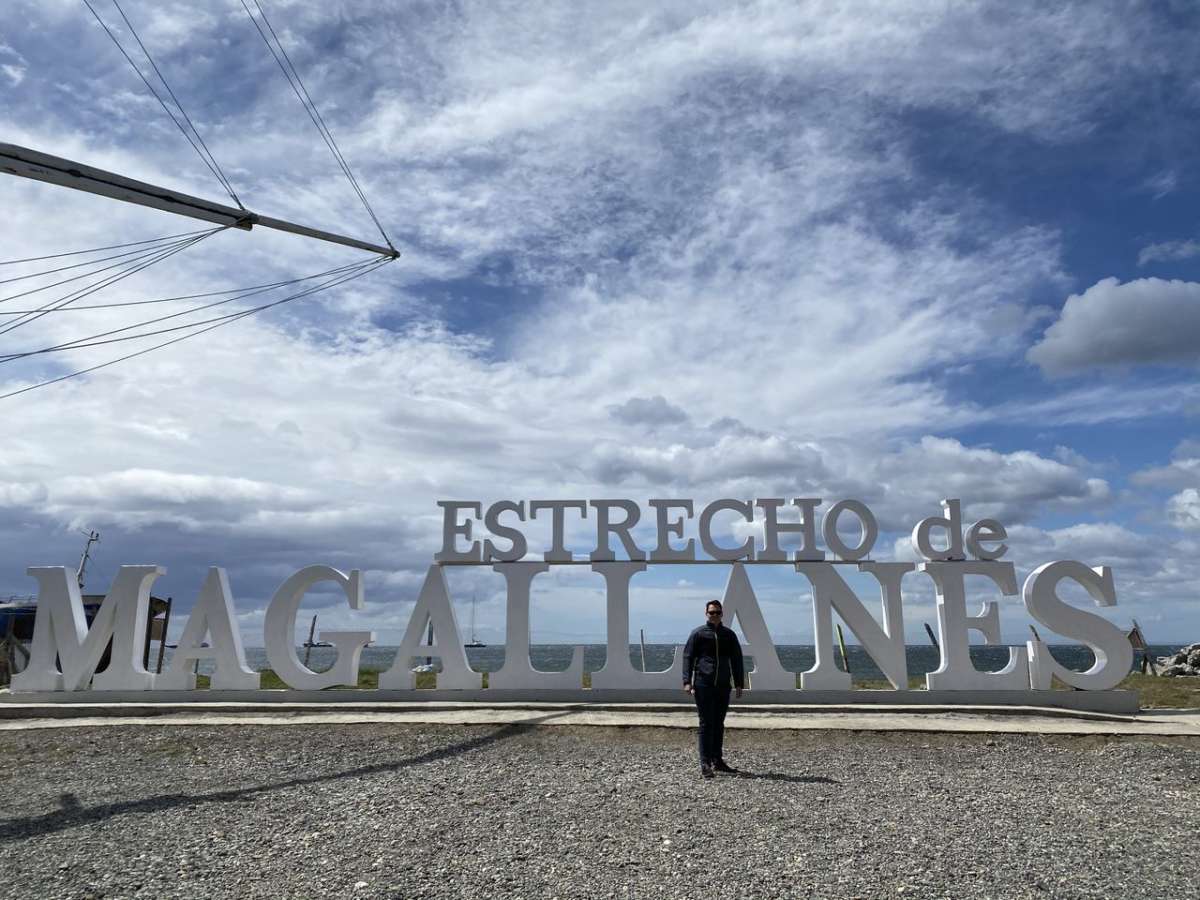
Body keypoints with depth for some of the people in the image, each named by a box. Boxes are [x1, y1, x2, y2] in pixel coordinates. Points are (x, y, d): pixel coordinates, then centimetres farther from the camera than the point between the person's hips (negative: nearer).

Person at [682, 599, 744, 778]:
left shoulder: (729, 635, 12)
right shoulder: (698, 634, 2)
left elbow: (736, 660, 16)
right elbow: (688, 657, 0)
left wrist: (738, 683, 10)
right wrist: (687, 681, -10)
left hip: (723, 686, 4)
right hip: (703, 685, -4)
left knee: (719, 724, 11)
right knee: (706, 724, -3)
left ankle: (717, 760, 21)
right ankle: (705, 763, 0)